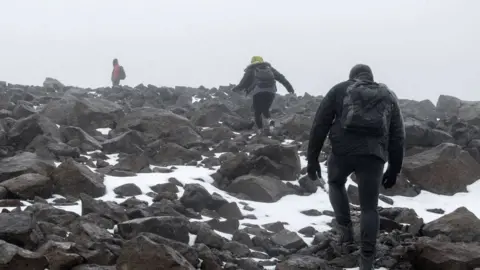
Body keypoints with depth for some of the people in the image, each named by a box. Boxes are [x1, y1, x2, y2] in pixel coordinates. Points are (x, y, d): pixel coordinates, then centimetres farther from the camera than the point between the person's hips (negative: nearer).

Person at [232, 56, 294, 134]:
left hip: (258, 92, -3)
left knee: (257, 112, 9)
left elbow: (244, 83, 11)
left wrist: (236, 89, 27)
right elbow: (280, 77, 17)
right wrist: (289, 86, 13)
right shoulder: (269, 68, 25)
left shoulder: (251, 70, 17)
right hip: (271, 92, 3)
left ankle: (260, 129, 1)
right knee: (265, 109, 21)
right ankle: (269, 120, -8)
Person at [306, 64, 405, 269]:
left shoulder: (339, 90, 15)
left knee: (336, 183, 31)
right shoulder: (389, 97, 21)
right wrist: (394, 169, 23)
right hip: (373, 156, 1)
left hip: (343, 151, -1)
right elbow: (398, 137, 18)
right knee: (369, 208, 8)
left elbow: (319, 125, 8)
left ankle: (345, 230, 19)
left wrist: (312, 159, 11)